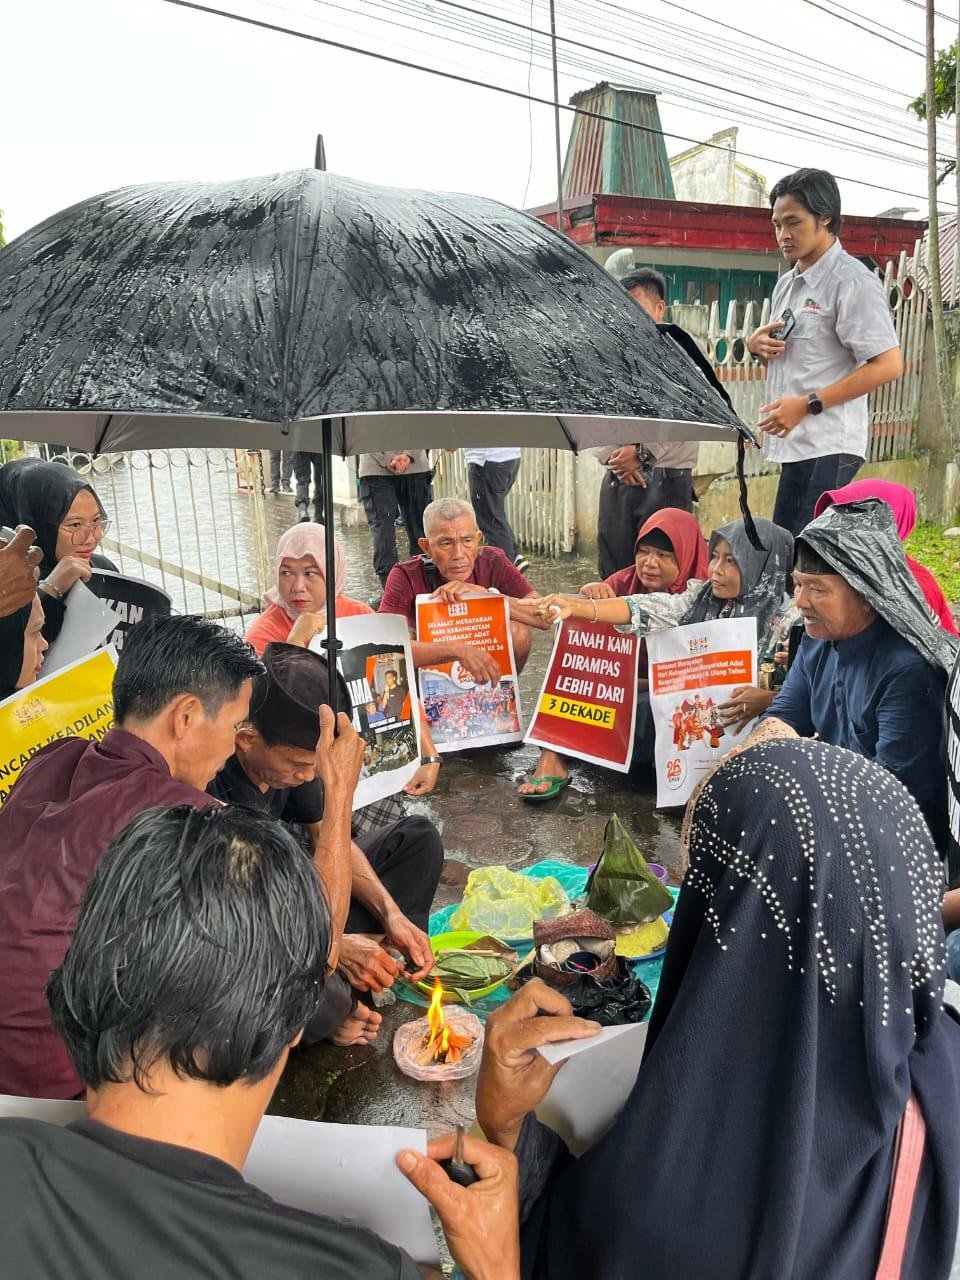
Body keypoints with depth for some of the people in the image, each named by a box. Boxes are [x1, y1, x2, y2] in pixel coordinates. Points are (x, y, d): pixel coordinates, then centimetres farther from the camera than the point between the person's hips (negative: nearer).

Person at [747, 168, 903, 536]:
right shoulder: (786, 285, 18)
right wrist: (757, 346, 5)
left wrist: (808, 404, -19)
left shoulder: (852, 281, -9)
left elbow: (888, 365, -16)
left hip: (828, 449, -9)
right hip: (794, 444, 9)